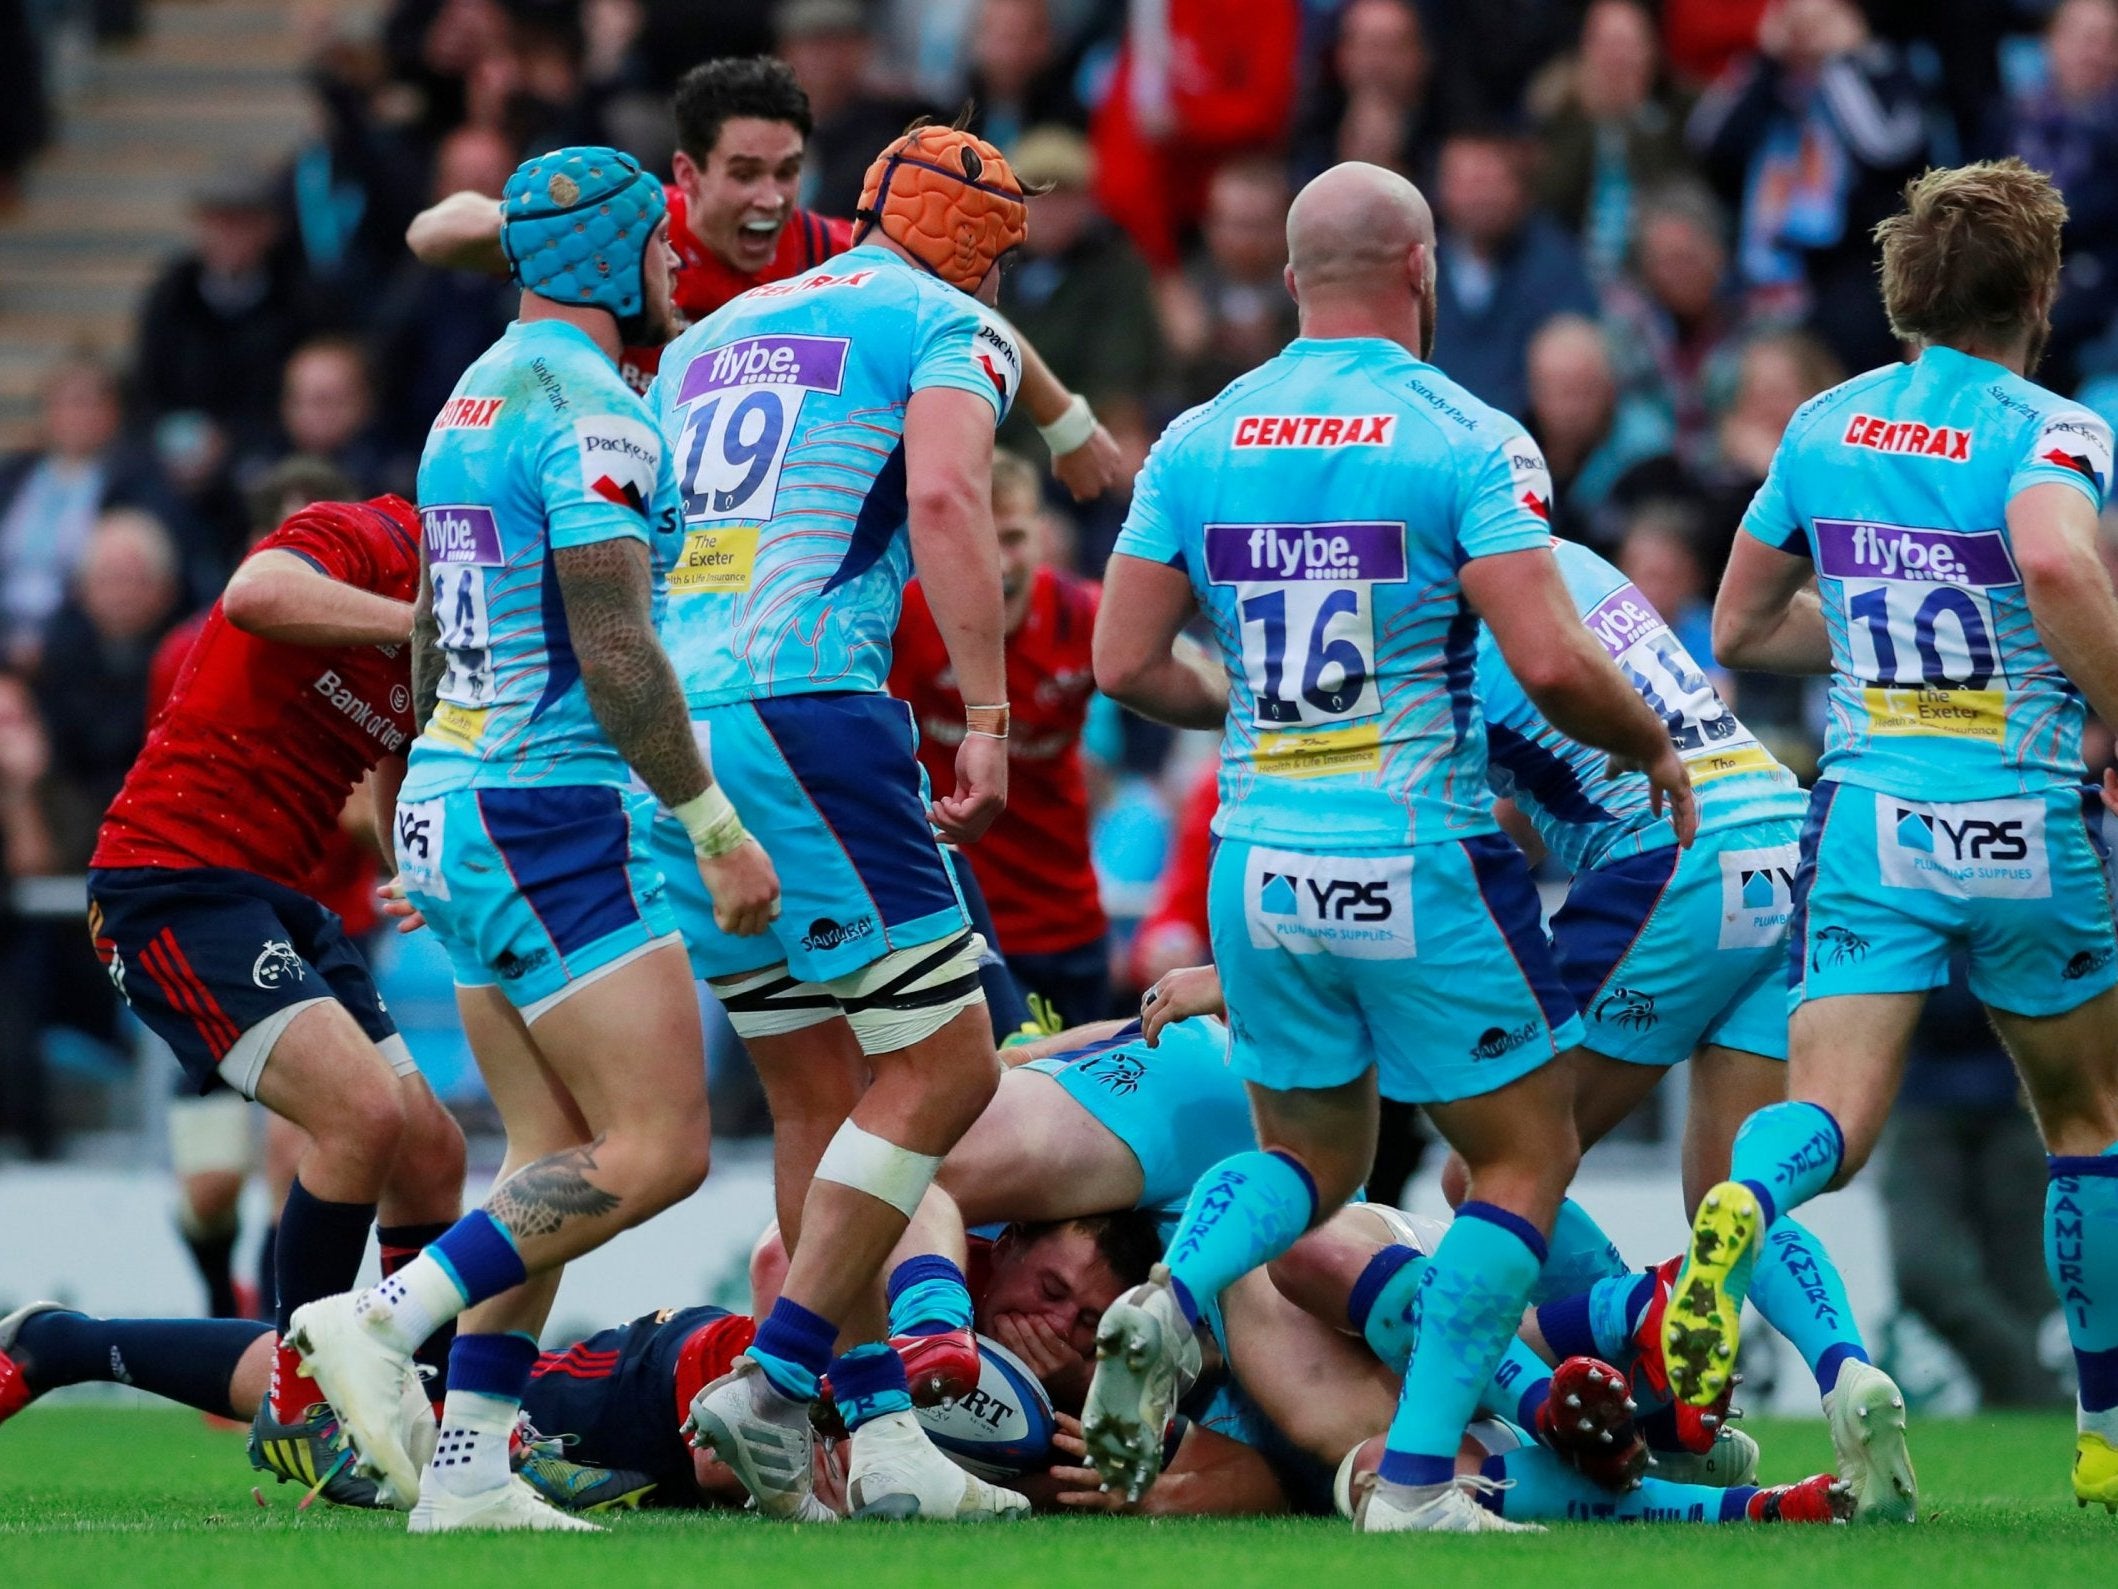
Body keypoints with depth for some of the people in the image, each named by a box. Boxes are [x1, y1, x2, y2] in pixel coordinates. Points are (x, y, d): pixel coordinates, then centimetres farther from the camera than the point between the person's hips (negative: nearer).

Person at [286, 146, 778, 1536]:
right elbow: (617, 654, -20)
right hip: (553, 815, -10)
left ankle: (470, 1463, 1)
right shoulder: (591, 410, -14)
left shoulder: (477, 398, 16)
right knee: (658, 1148, -10)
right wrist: (719, 830, -14)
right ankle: (384, 1320, -15)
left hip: (453, 801, 10)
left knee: (555, 1155, 9)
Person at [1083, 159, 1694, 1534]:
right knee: (1526, 1159, 10)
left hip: (1261, 858, 5)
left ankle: (1173, 1301, -10)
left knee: (1313, 1155, 22)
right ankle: (1417, 1478, -1)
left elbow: (1126, 662, 3)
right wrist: (1656, 749, 2)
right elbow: (1551, 664, -18)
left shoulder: (1200, 444, 4)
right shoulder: (1467, 441, -10)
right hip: (1419, 860, -5)